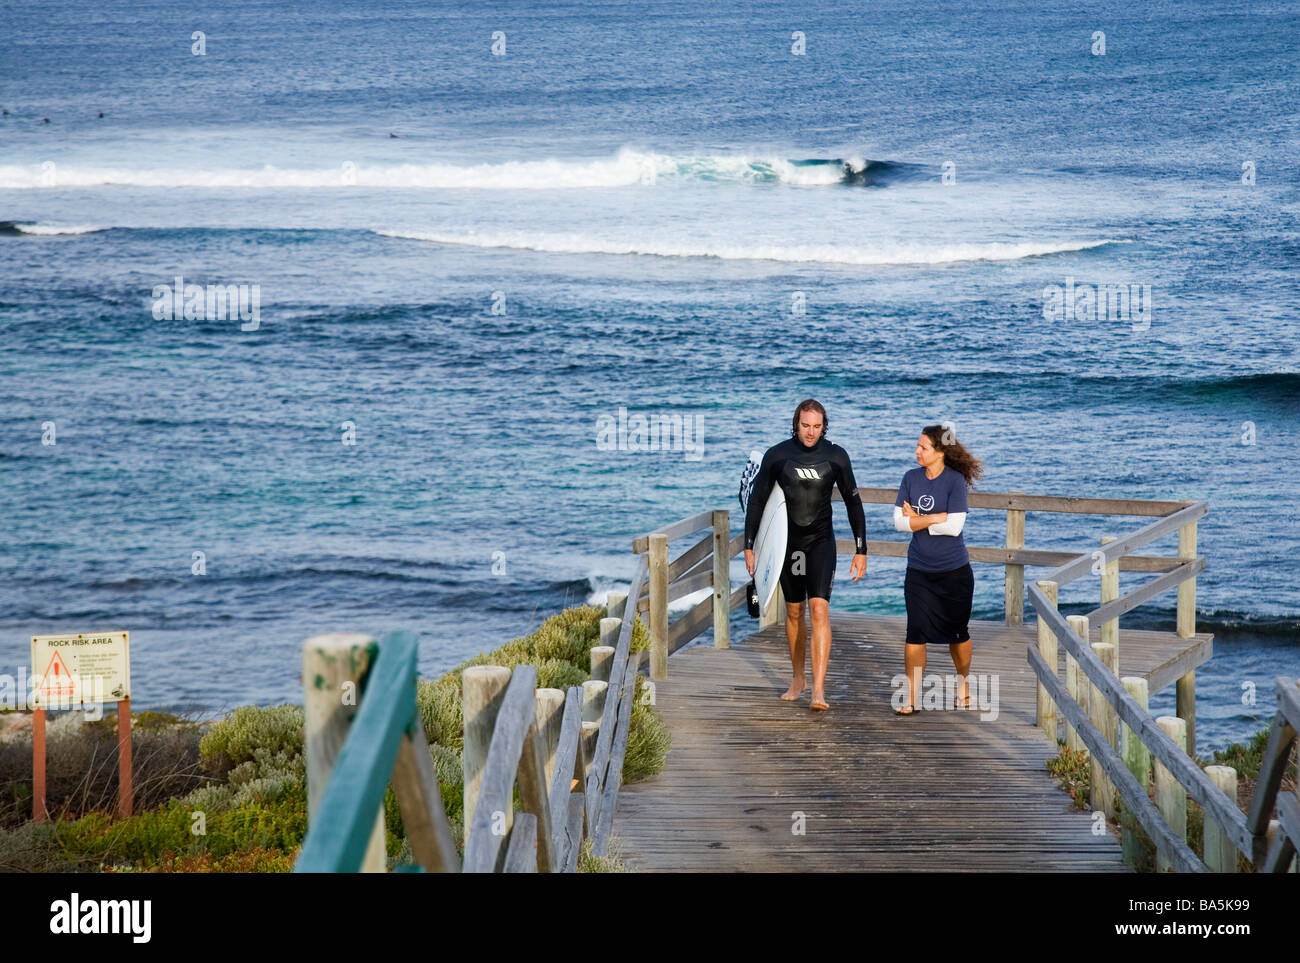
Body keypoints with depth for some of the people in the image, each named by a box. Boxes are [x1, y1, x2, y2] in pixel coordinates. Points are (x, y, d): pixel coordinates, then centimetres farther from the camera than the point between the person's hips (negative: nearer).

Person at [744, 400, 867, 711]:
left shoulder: (836, 456, -4)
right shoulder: (776, 456, -4)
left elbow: (853, 502, 2)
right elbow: (757, 500, 3)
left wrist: (861, 550, 0)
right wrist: (749, 546, 2)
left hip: (821, 542, -2)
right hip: (787, 543, 2)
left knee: (819, 609, -15)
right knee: (793, 611, 11)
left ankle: (819, 689, -21)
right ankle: (798, 679, 28)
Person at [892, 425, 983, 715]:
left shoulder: (955, 480, -10)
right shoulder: (911, 478, 2)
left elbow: (954, 527, -18)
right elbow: (899, 521, -4)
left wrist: (917, 520, -11)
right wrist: (935, 519, -14)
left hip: (955, 571, -2)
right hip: (919, 571, 2)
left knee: (957, 632, 10)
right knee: (916, 632, -6)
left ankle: (963, 684, 33)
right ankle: (912, 697, -2)